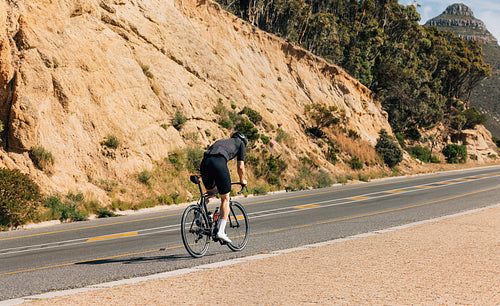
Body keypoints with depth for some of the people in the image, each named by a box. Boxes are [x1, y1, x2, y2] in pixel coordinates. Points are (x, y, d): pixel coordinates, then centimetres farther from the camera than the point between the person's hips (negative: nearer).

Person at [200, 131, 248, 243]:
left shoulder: (221, 141, 40)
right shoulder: (240, 143, 27)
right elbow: (240, 167, 22)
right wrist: (242, 180, 39)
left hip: (204, 162, 5)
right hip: (219, 163, -5)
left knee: (210, 191, 28)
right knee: (225, 199, 7)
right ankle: (221, 231, 0)